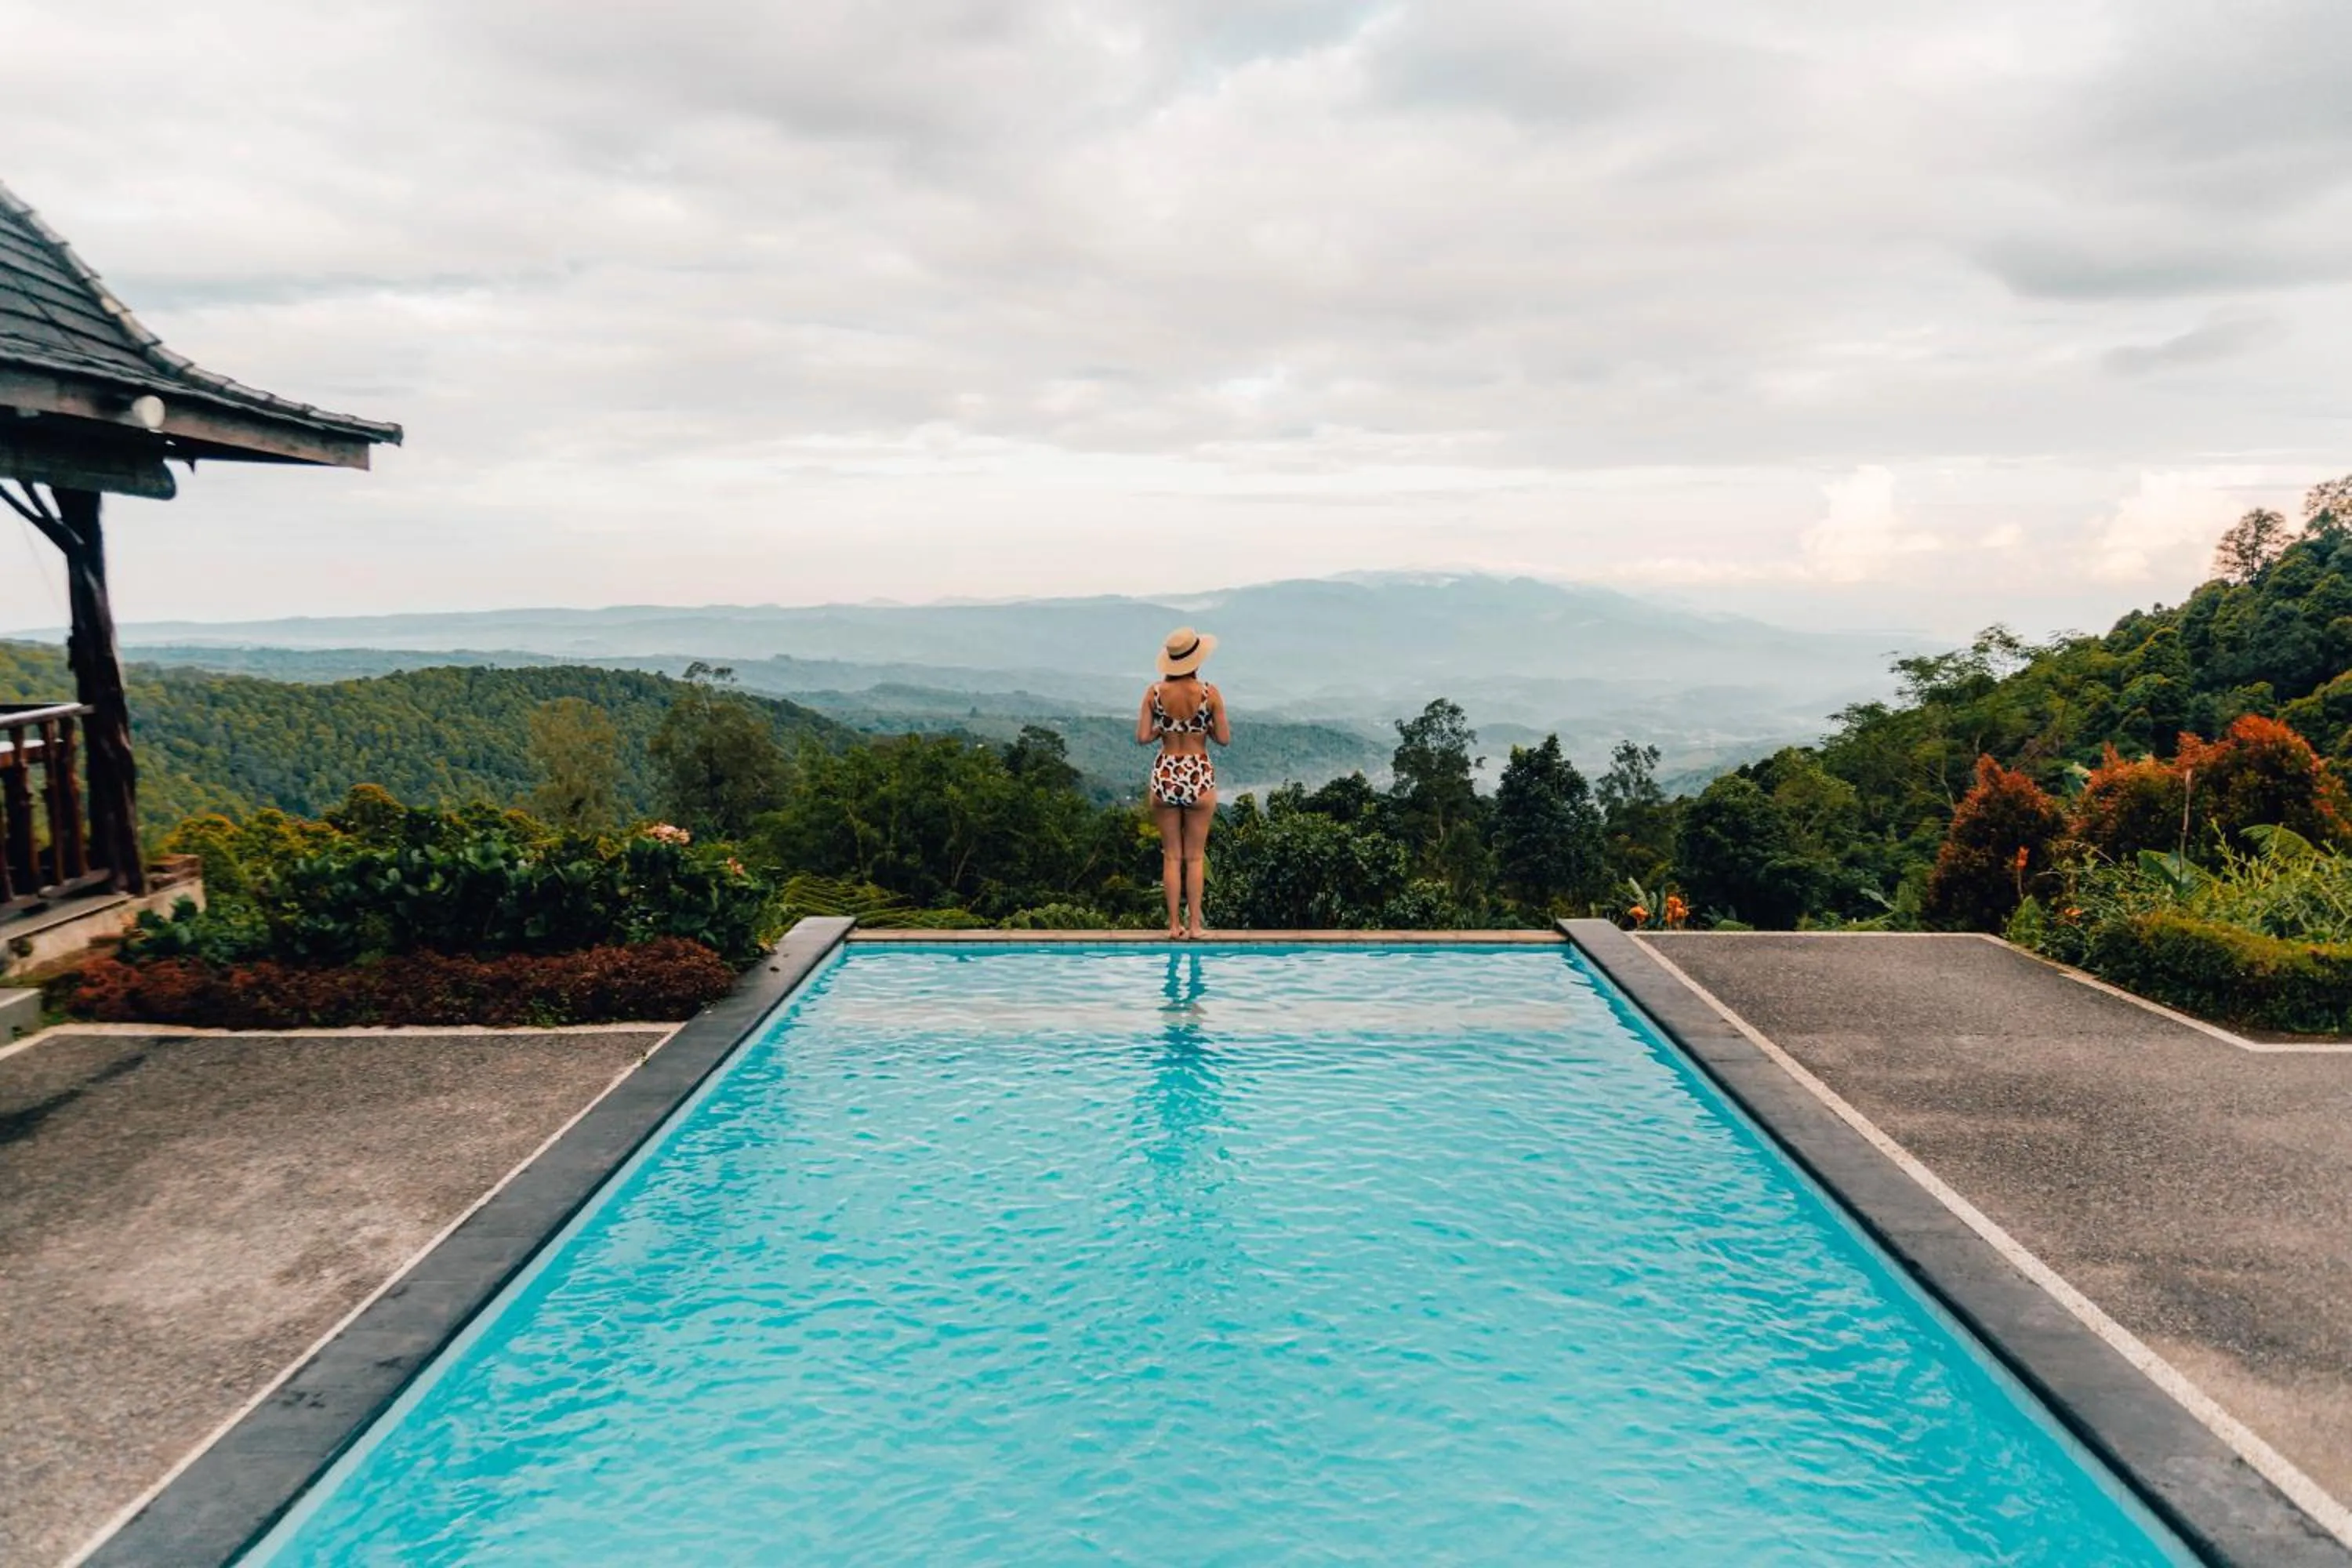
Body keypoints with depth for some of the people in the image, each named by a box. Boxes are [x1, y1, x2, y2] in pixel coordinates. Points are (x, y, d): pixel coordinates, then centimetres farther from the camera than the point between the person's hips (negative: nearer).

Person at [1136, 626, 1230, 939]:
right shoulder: (1209, 693, -8)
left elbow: (1142, 738, -5)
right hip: (1199, 777, -1)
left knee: (1171, 856, 10)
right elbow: (1224, 739, -5)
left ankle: (1174, 924, 11)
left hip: (1165, 775, 1)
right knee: (1194, 857, 8)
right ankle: (1194, 924, 10)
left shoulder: (1155, 692, -4)